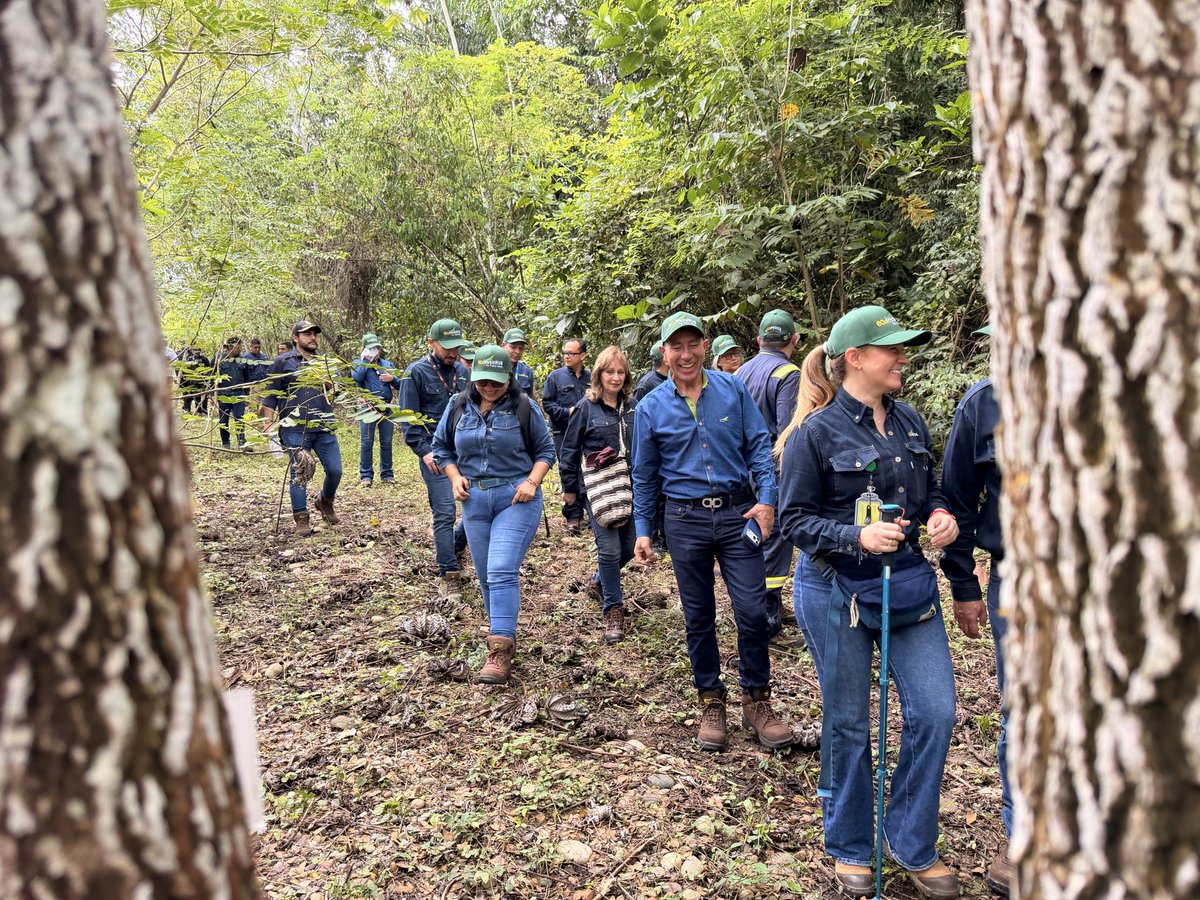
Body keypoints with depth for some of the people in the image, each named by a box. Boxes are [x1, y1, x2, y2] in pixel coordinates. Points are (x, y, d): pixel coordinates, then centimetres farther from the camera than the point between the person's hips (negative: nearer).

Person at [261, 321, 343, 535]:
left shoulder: (323, 362, 17)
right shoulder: (283, 362, 4)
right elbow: (270, 394, 3)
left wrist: (328, 384, 1)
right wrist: (269, 422, -4)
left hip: (324, 428, 4)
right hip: (295, 429, -4)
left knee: (335, 470, 3)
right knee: (298, 473, -1)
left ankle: (325, 501, 30)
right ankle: (301, 518, 9)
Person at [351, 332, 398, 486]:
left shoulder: (387, 364, 15)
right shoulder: (358, 363, 6)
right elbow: (357, 377, -17)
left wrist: (392, 378, -10)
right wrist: (366, 360, -9)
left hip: (387, 408, 3)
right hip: (368, 408, -3)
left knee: (387, 443, 6)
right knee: (366, 443, -3)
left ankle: (387, 474, 13)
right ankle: (366, 476, 2)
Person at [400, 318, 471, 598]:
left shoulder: (463, 371, 11)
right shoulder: (416, 373, -4)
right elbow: (409, 418, -6)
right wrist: (424, 450, -15)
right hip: (436, 453, -5)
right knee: (445, 512, -7)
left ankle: (453, 546, 32)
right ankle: (449, 575, 2)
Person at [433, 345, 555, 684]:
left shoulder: (523, 407, -5)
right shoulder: (459, 407, 3)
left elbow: (545, 449, 3)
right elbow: (441, 447, 14)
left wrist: (532, 482, -12)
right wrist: (455, 477, -2)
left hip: (516, 499, -4)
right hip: (474, 500, 5)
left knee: (502, 572, -16)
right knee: (486, 576, 12)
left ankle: (500, 650, -13)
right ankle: (504, 635, 30)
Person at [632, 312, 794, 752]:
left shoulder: (733, 390, 1)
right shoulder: (650, 407, 2)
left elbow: (759, 446, 2)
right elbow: (644, 475, 9)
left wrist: (766, 498, -10)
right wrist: (642, 530, 7)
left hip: (738, 513, 0)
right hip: (685, 521, 1)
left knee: (752, 611, -2)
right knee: (698, 617, 9)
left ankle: (756, 701, 18)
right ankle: (711, 701, 26)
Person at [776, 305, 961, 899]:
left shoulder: (910, 422, 5)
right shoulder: (815, 432, -12)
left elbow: (929, 490, 17)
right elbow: (795, 519, -11)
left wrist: (939, 515, -5)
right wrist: (857, 536, -25)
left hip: (908, 582, 5)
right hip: (837, 591, -5)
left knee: (935, 711, 3)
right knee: (848, 722, 9)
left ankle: (912, 844, 27)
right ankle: (849, 849, 32)